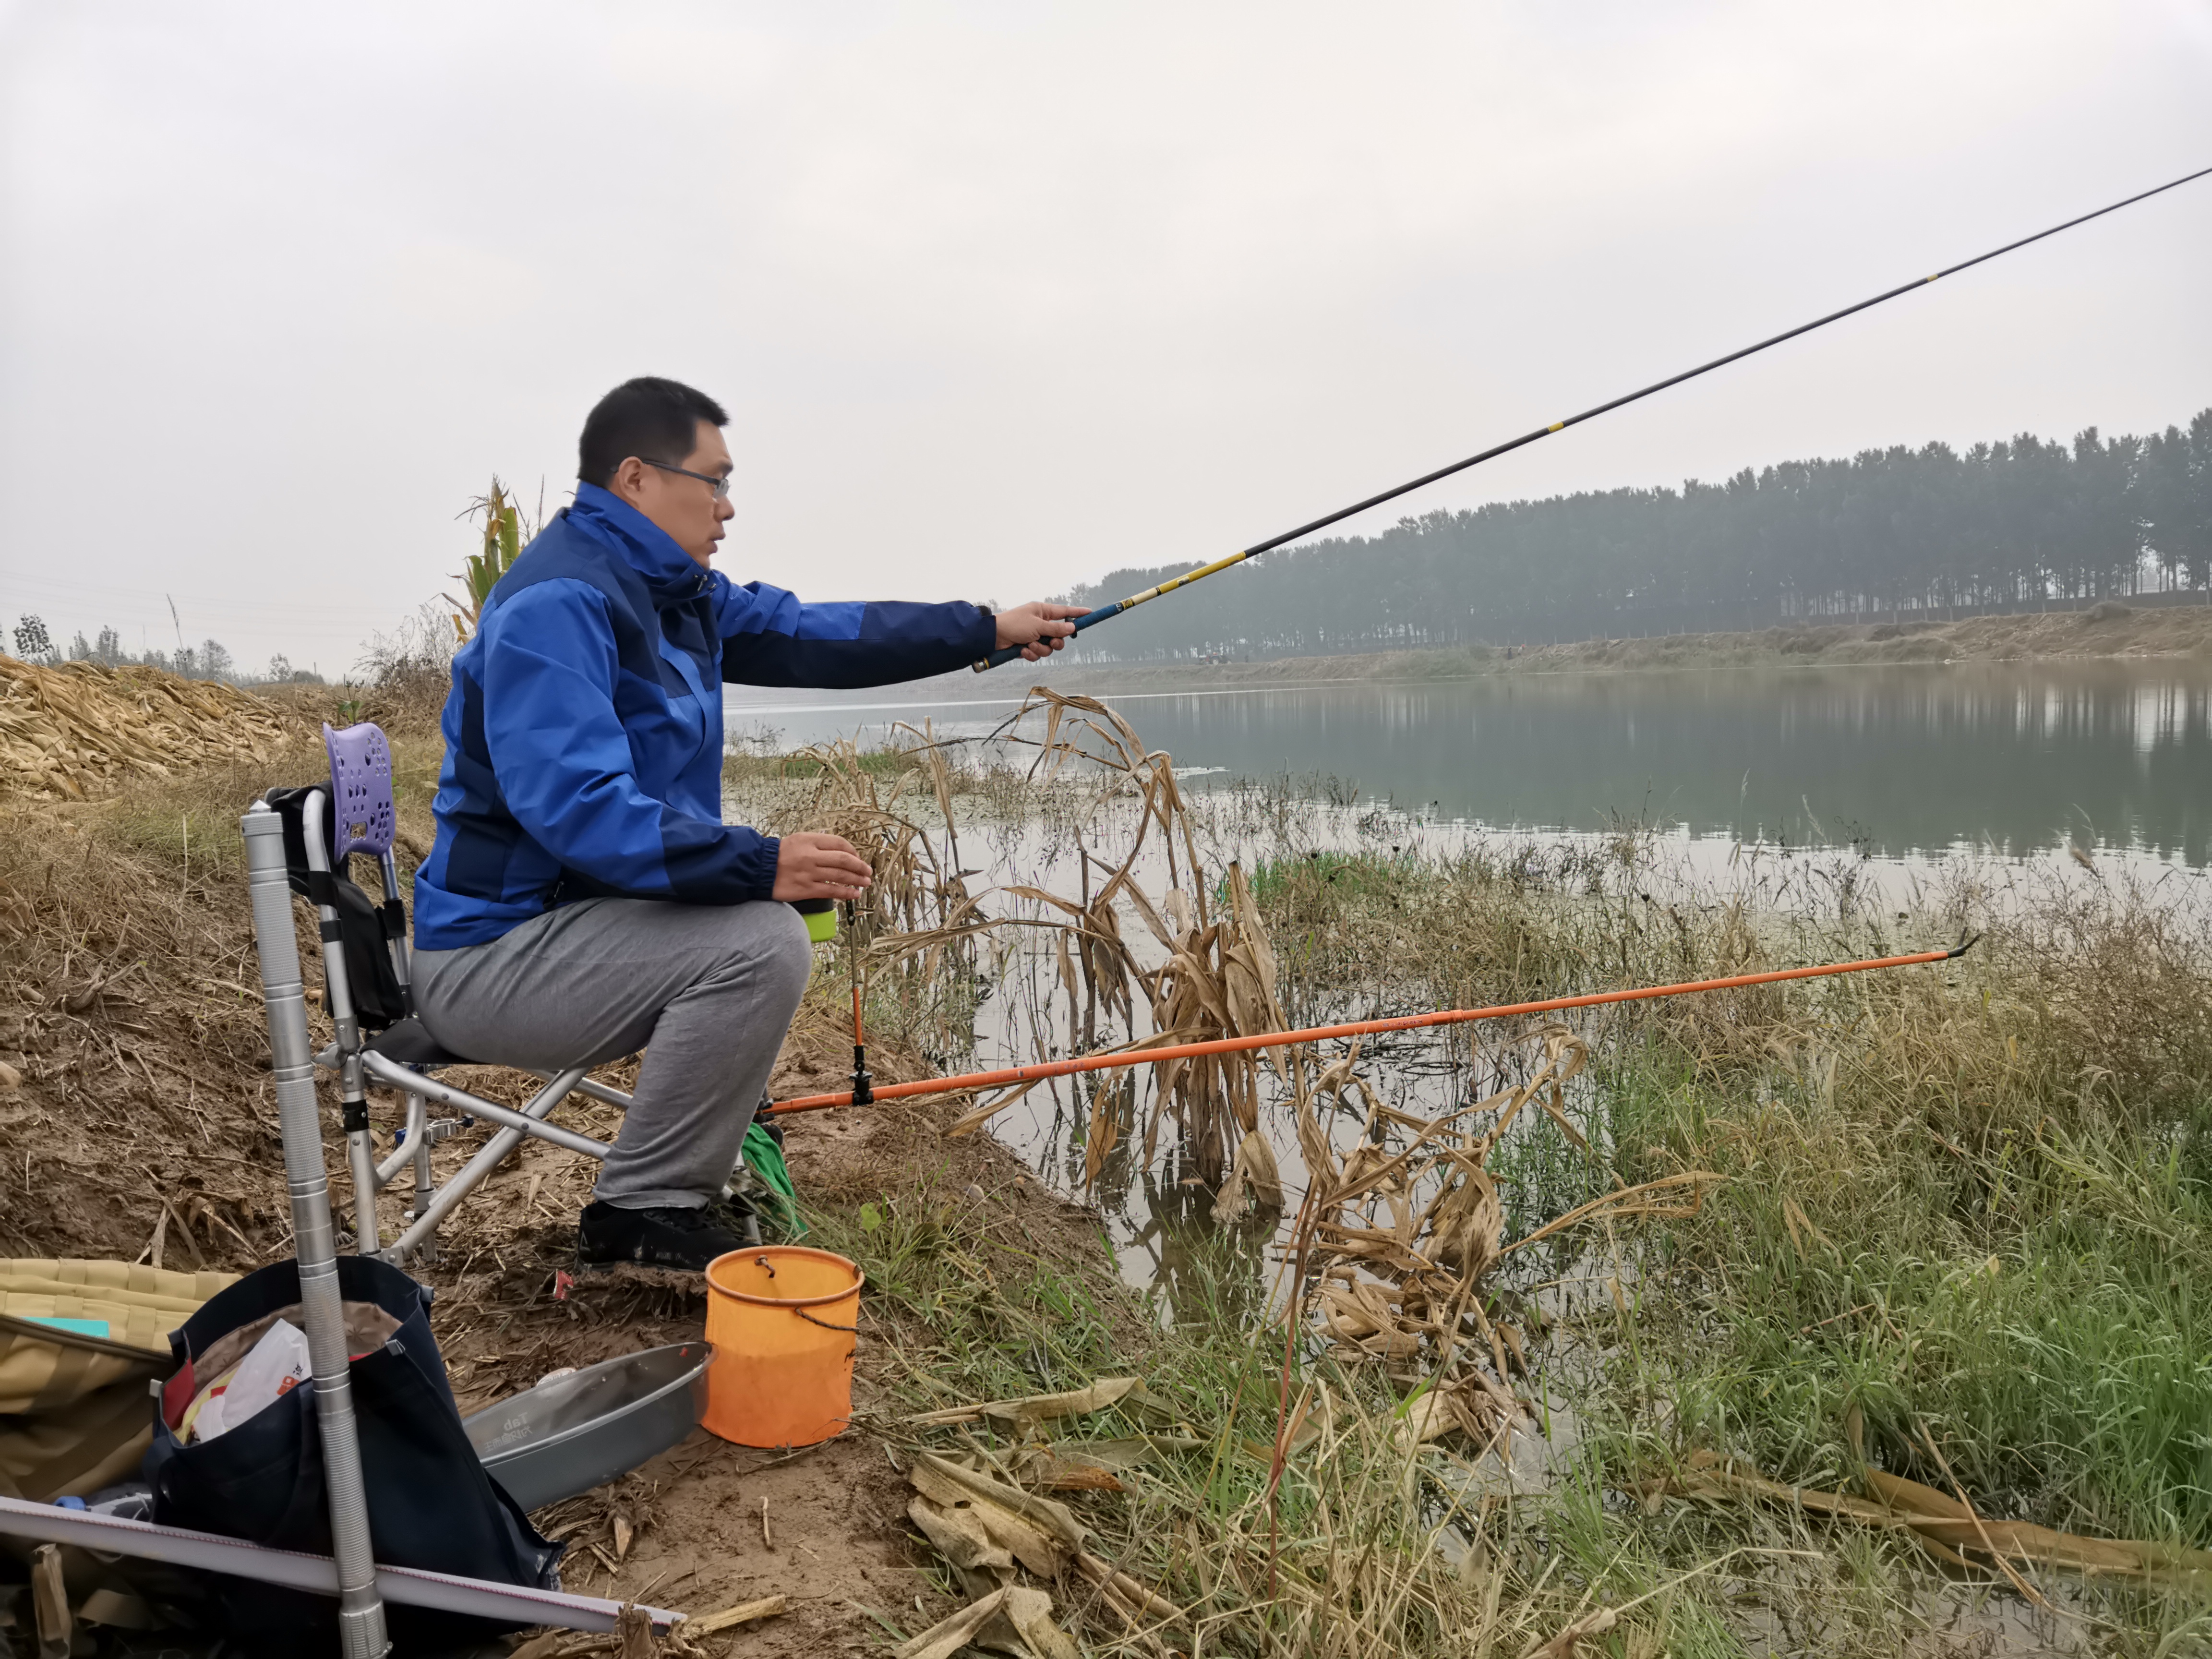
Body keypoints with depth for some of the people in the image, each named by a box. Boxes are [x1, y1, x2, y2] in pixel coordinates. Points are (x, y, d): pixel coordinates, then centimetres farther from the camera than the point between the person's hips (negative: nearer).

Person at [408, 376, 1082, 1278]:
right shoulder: (557, 604, -21)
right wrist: (759, 865, -34)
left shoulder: (669, 590, 10)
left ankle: (691, 1177, 22)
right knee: (758, 942, -26)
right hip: (492, 953, -11)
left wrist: (989, 630, 15)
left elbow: (809, 635, 15)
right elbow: (578, 807, -32)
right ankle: (640, 1213, -8)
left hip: (568, 918, 11)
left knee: (789, 894, 20)